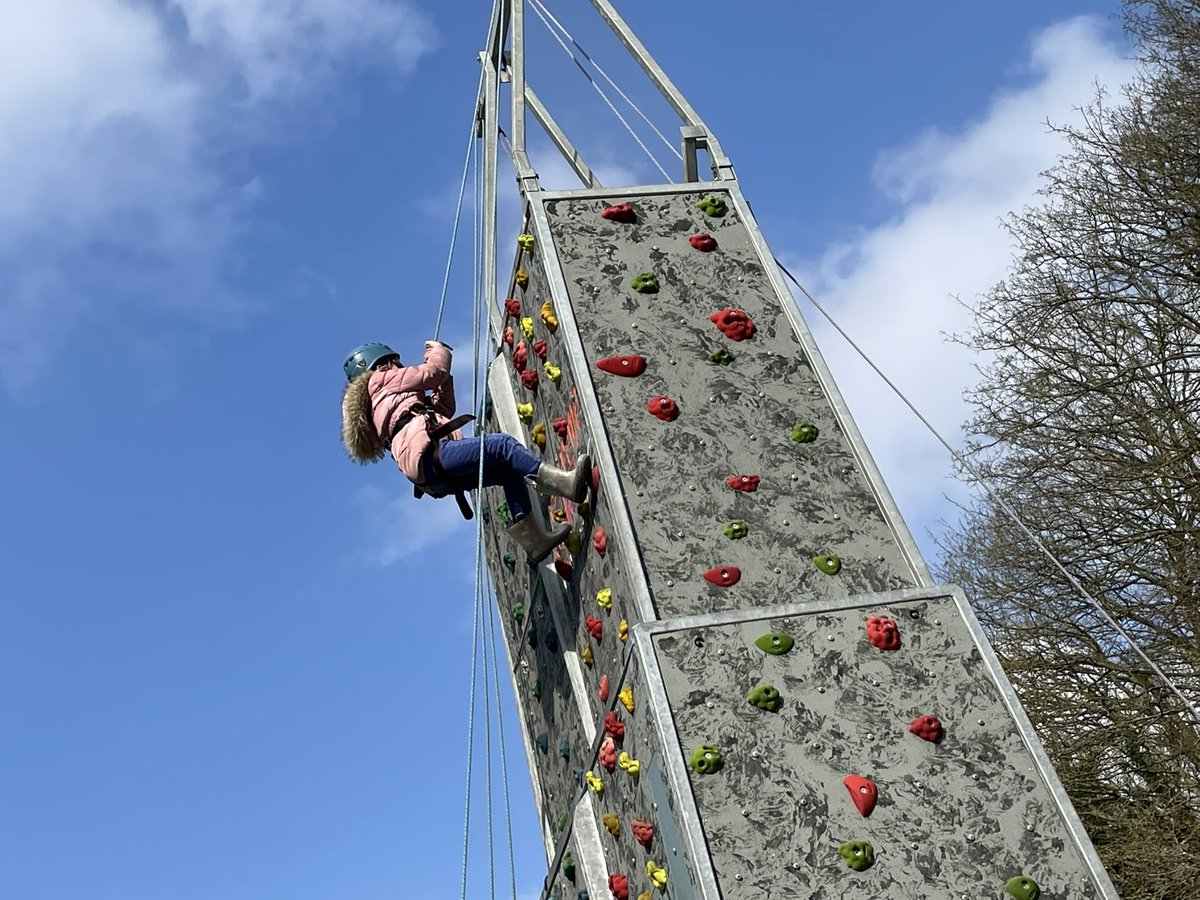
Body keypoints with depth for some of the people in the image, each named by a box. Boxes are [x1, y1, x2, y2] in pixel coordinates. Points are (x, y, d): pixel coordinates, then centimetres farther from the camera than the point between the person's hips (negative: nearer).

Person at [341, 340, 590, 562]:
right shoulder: (381, 380, 14)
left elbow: (444, 409, 34)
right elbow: (433, 372, 10)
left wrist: (442, 376, 31)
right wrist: (439, 350, 30)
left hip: (436, 478, 9)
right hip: (428, 454, -9)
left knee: (509, 472, 7)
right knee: (502, 444, -22)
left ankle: (535, 541, -1)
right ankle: (567, 483, -38)